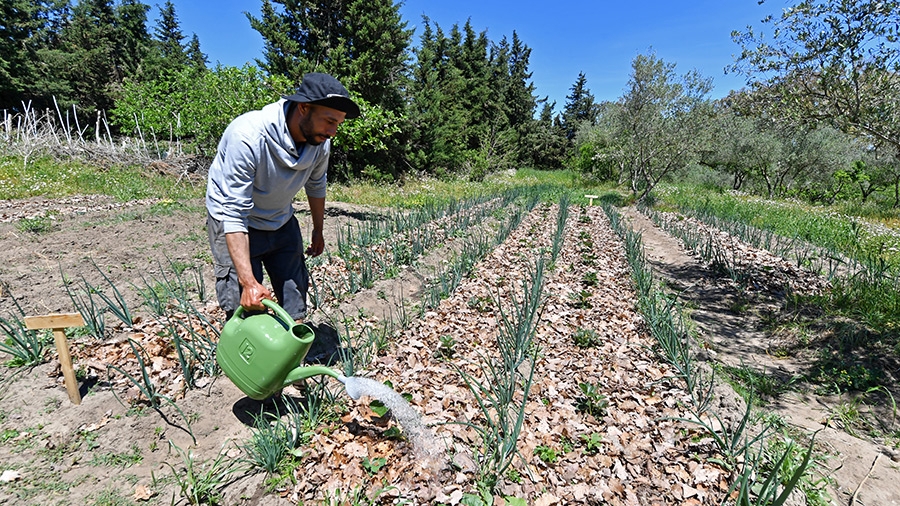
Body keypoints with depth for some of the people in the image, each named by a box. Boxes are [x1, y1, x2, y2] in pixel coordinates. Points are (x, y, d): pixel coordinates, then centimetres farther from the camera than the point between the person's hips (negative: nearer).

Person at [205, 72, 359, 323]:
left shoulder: (320, 140, -15)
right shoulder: (248, 136, -33)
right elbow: (234, 215, -32)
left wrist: (318, 230, 17)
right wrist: (248, 281, -36)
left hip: (282, 222, 6)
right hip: (235, 224, -5)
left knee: (295, 300, 9)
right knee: (245, 309, -8)